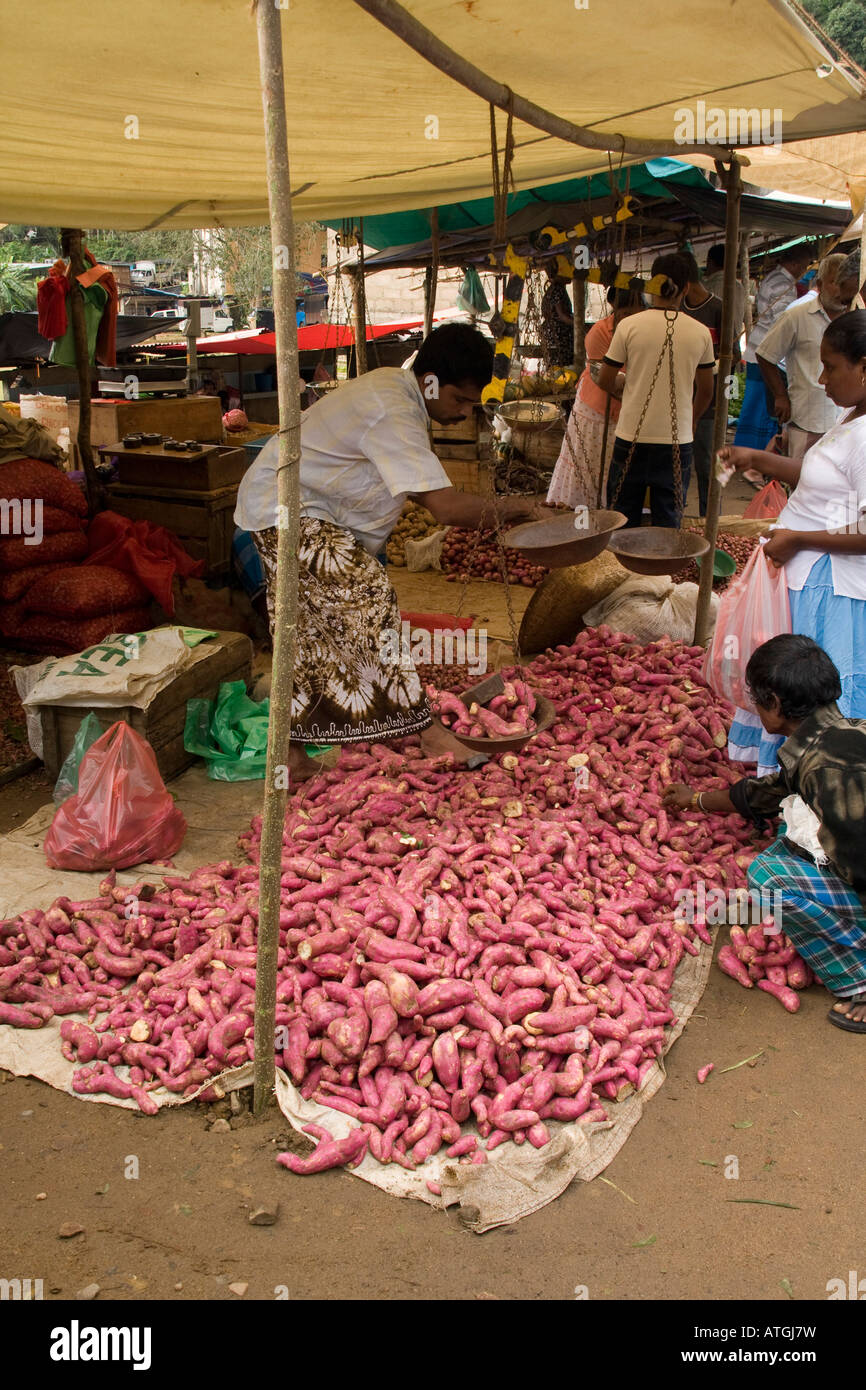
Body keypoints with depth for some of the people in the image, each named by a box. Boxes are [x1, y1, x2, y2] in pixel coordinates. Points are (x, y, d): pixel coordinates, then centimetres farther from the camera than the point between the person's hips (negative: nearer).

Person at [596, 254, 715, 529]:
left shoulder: (629, 326, -6)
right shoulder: (700, 333, 0)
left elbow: (604, 381, 0)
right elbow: (705, 392, 8)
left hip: (632, 437, -1)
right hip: (677, 439, 1)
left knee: (624, 518, 12)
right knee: (668, 522, 9)